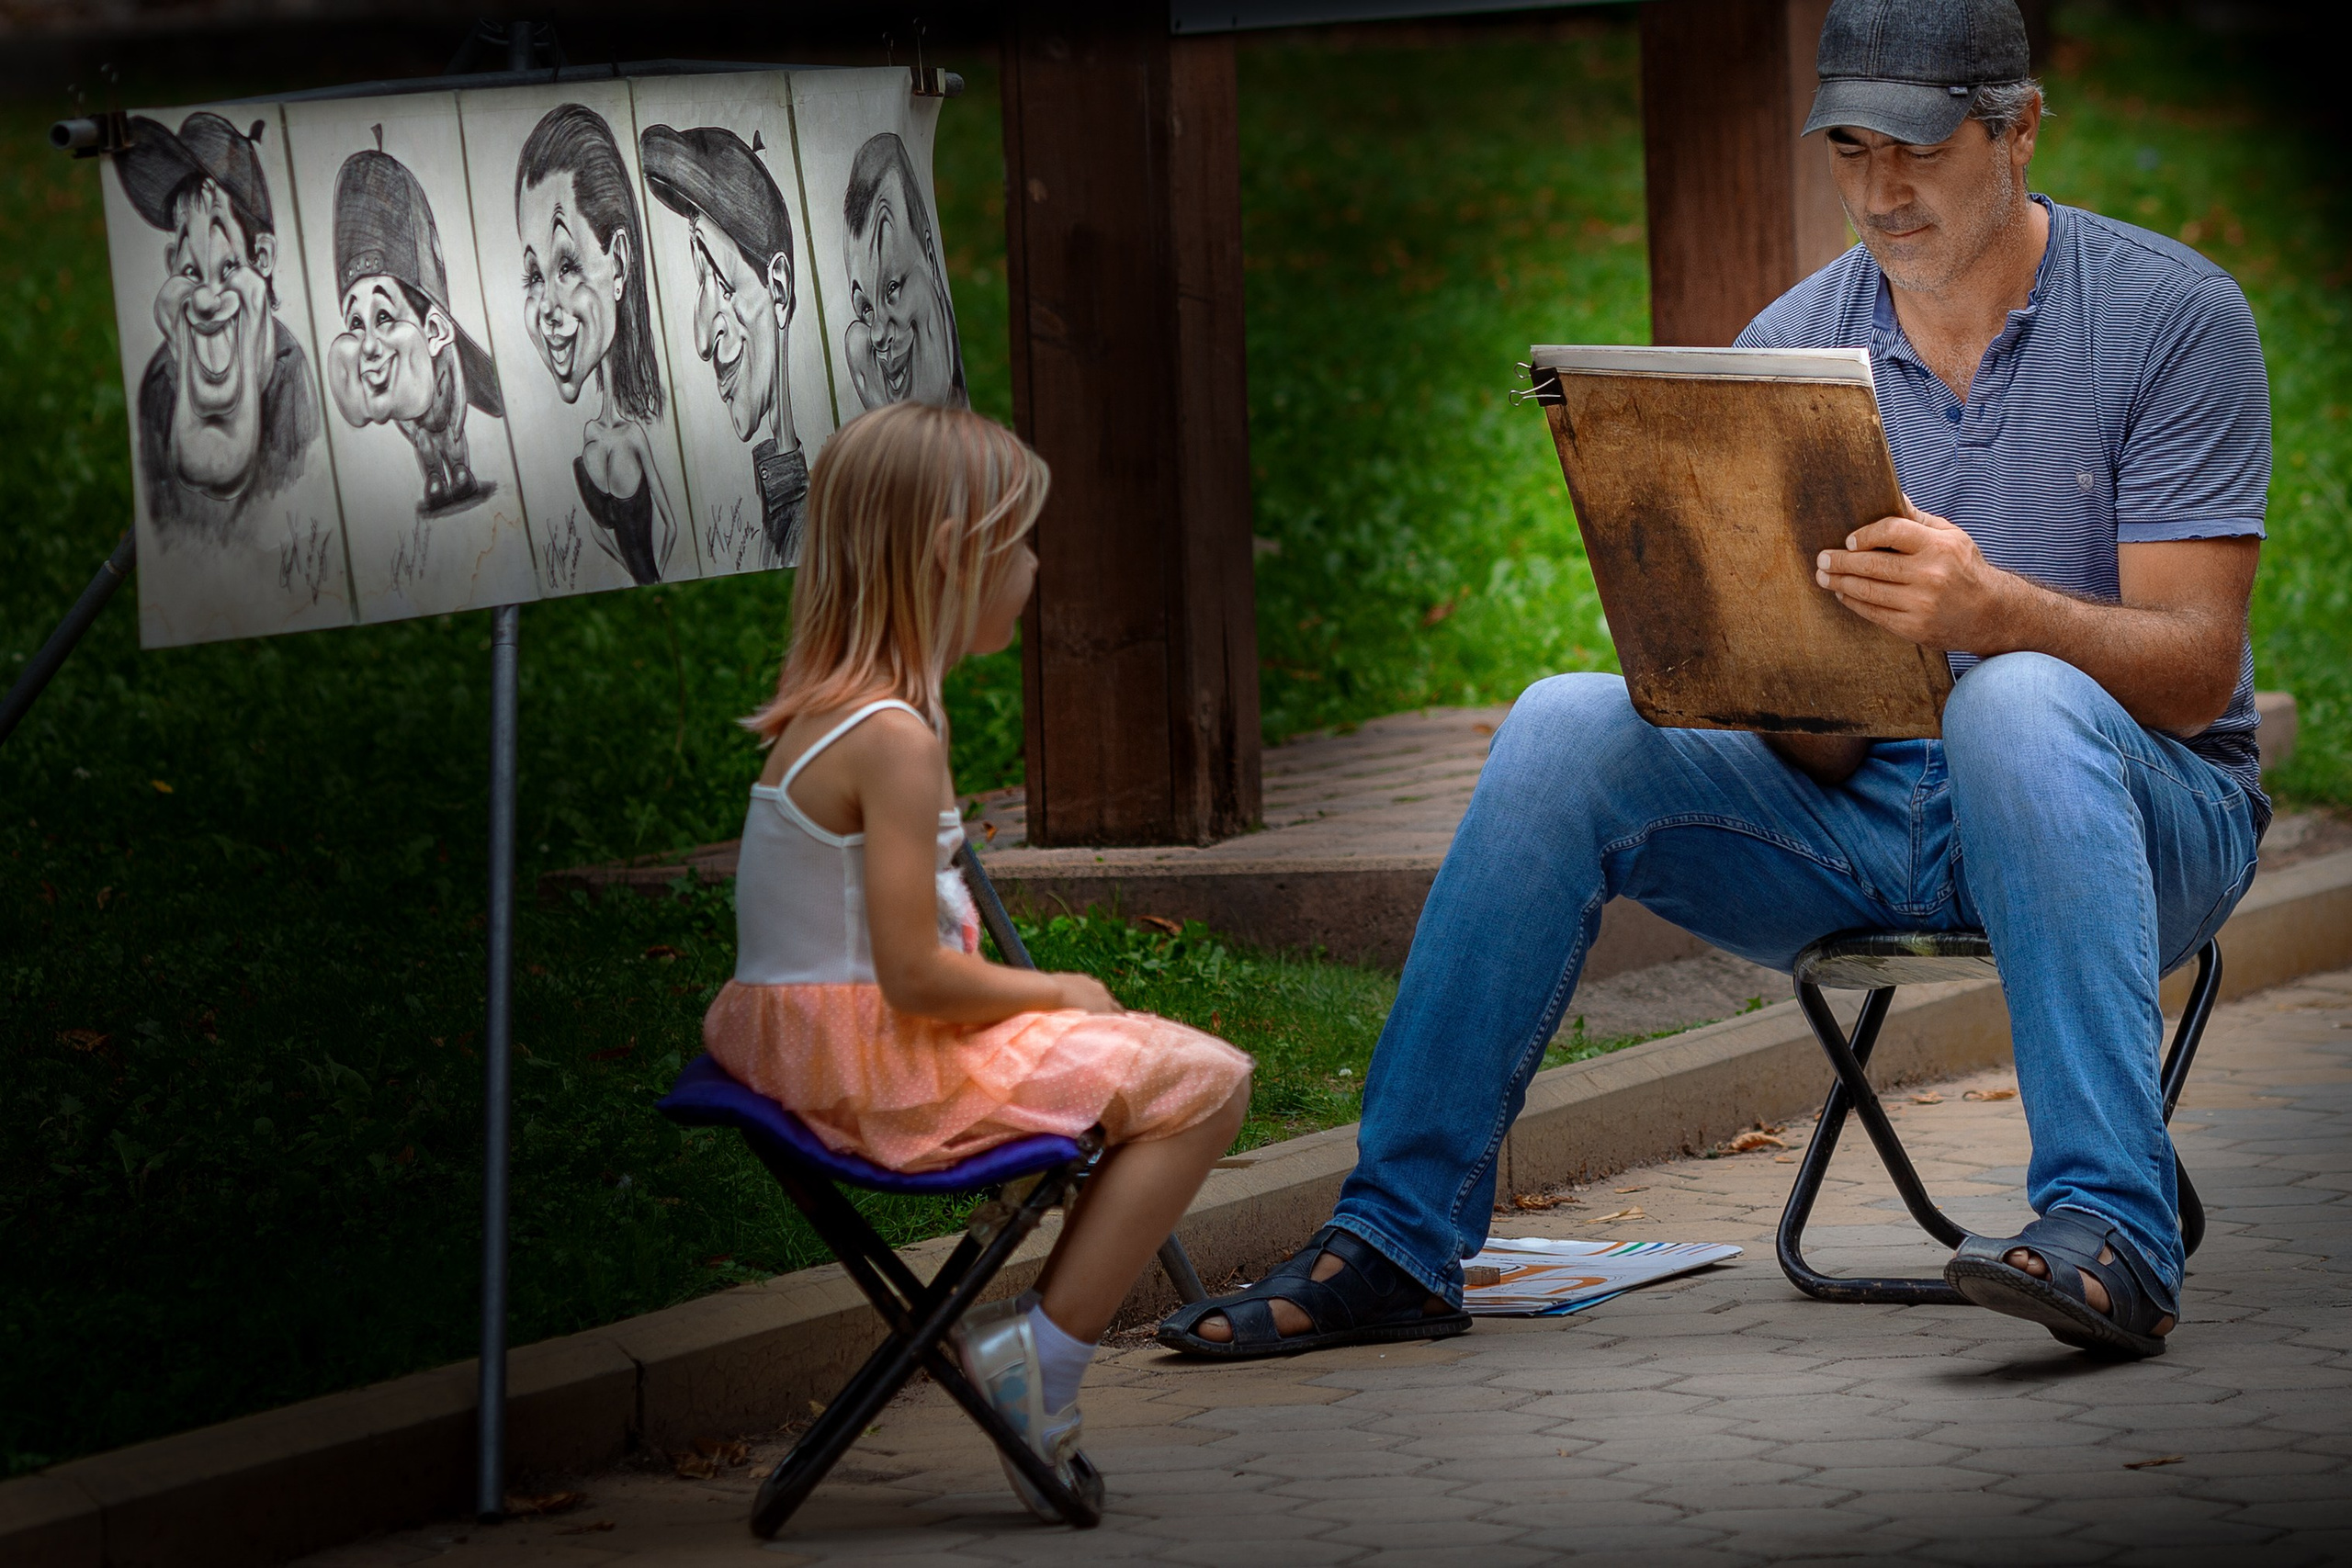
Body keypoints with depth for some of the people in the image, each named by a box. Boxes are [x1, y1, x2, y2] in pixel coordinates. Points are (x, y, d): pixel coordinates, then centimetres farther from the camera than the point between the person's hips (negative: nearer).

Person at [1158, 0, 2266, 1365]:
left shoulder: (2173, 315, -7)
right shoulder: (1790, 346, 4)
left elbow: (2197, 669, -15)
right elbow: (1807, 736, 4)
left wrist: (1994, 610, -35)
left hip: (2145, 815, -4)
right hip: (1861, 812, 4)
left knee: (2020, 704, -38)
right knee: (1570, 731, -20)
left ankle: (2112, 1233, -45)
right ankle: (1398, 1241, -18)